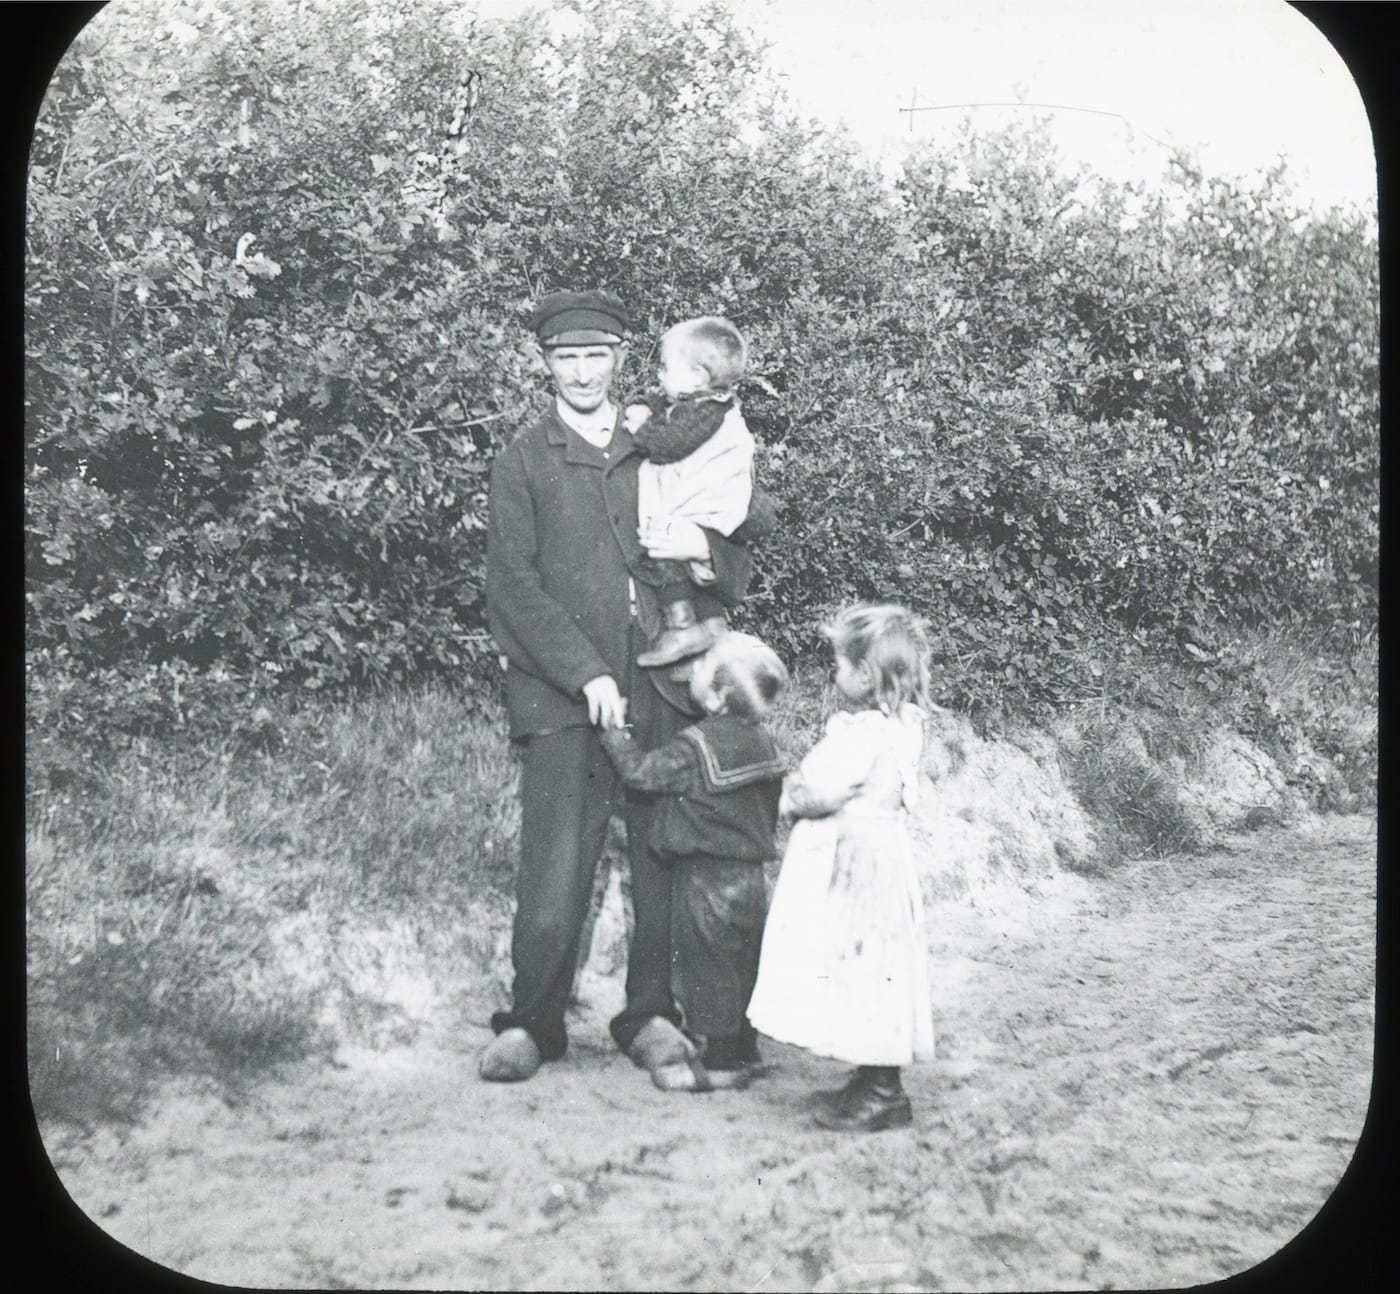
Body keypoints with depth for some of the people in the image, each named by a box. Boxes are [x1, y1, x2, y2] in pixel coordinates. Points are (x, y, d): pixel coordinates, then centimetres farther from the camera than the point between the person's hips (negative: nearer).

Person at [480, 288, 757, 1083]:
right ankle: (532, 1024, 8)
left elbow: (739, 577, 20)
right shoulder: (524, 462, 8)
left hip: (664, 691, 3)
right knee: (555, 869, -7)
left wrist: (704, 550, -5)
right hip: (565, 695, -3)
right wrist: (587, 674, -12)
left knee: (667, 861, 3)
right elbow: (513, 587, -1)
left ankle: (652, 1016, 16)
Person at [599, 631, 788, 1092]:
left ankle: (717, 1059, 6)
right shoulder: (761, 742, 5)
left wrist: (614, 731, 1)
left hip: (705, 878, -8)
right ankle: (742, 1052, 26)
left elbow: (643, 772, -13)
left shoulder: (697, 746, -21)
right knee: (740, 968, 16)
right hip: (751, 876, 8)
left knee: (704, 969, 1)